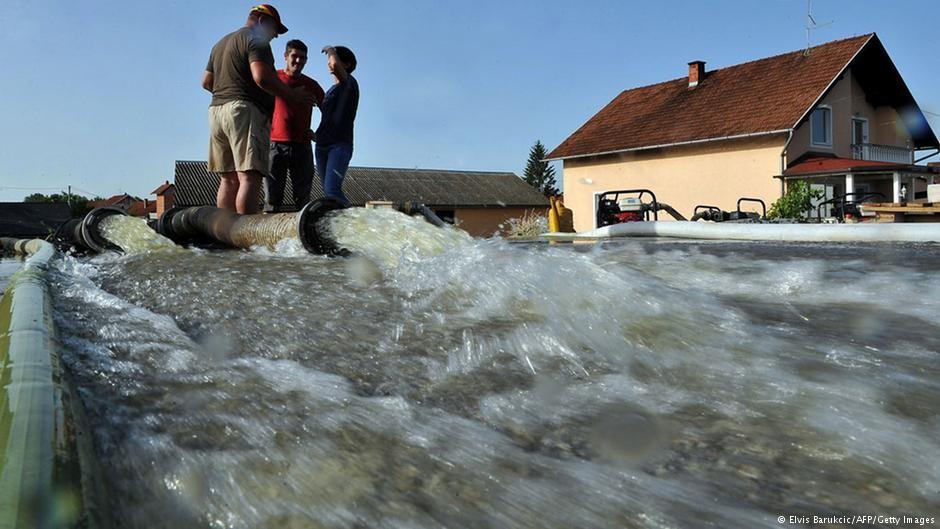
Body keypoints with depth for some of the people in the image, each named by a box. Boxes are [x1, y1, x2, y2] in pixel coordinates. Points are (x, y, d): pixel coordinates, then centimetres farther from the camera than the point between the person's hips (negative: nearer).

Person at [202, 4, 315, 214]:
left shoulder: (220, 43, 27)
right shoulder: (256, 39, -1)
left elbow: (206, 82, 27)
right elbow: (261, 77, -16)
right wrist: (293, 95, -9)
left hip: (216, 110, 9)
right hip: (245, 111, -9)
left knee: (229, 179, 7)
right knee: (249, 178, -16)